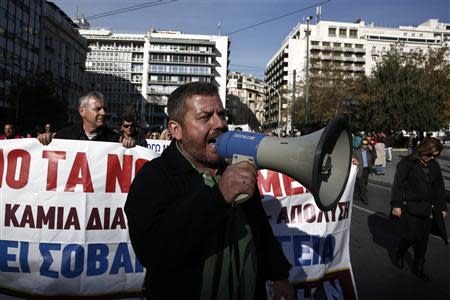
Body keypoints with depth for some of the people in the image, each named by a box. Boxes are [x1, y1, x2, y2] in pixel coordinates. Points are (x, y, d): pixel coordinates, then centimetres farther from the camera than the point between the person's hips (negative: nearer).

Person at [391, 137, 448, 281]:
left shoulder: (434, 165, 8)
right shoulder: (407, 163, -8)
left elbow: (439, 187, 15)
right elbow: (398, 184, -10)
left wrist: (443, 207, 14)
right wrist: (396, 205, -15)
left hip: (428, 210, 5)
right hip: (410, 208, -5)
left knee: (423, 239, 8)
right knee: (410, 236, -3)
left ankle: (418, 268, 24)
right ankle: (399, 255, 28)